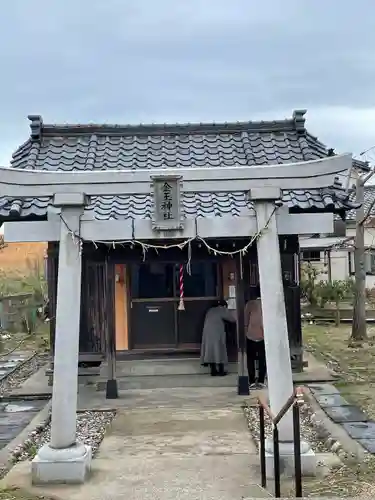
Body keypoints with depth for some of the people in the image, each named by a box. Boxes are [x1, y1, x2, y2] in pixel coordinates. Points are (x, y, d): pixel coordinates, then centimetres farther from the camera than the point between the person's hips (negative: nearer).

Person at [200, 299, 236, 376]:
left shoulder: (210, 310, 20)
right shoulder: (223, 310, 4)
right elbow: (233, 319, 8)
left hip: (207, 333, 5)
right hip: (217, 334, -5)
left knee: (210, 351, 7)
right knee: (219, 351, 2)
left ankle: (213, 371, 9)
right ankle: (221, 371, 4)